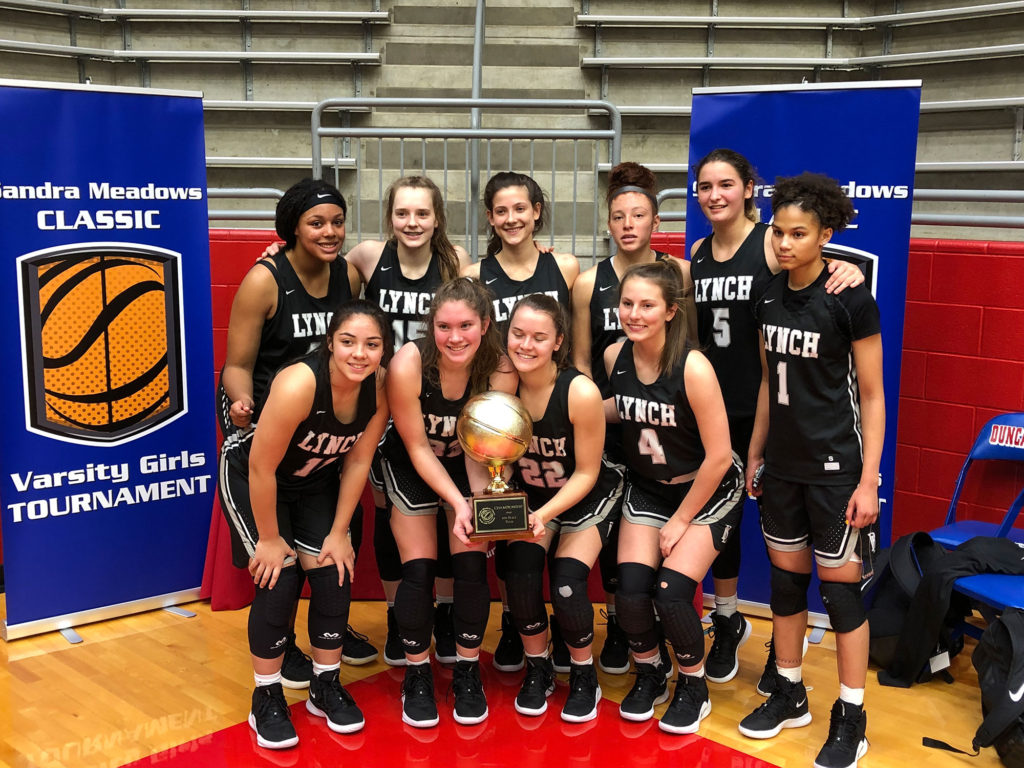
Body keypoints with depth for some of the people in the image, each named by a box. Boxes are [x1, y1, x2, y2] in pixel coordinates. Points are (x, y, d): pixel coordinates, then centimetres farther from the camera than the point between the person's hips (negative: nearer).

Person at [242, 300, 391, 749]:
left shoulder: (380, 389, -20)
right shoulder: (298, 385, -36)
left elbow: (358, 462, -9)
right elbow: (261, 466, -27)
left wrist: (338, 533, -6)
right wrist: (269, 539, -17)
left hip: (317, 487, 5)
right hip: (260, 485, -4)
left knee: (334, 575, -3)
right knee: (279, 579, -13)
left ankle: (326, 687, 18)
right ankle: (266, 699, 6)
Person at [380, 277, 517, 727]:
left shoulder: (500, 371, -25)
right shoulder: (408, 365, -30)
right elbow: (418, 448, -21)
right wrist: (458, 503, -31)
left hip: (463, 465, 1)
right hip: (411, 465, -1)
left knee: (472, 565, -9)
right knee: (419, 570, -9)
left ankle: (468, 672, 12)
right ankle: (417, 675, 13)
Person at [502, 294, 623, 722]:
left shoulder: (581, 393, -28)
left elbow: (587, 472, -17)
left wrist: (546, 514, -29)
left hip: (587, 498, -3)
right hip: (528, 496, 3)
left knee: (566, 583, -20)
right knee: (520, 571, -19)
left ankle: (584, 677, 10)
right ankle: (537, 670, 8)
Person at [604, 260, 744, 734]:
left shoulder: (693, 368, -25)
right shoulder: (615, 357, -9)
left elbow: (718, 457, -20)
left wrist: (681, 520, -12)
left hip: (707, 491, -4)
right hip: (647, 489, 4)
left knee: (671, 592, -17)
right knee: (630, 592, -11)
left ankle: (693, 687, 12)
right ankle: (648, 676, 19)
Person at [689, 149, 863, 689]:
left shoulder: (773, 243, -9)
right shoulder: (697, 253, 7)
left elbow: (820, 275, -15)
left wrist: (848, 270, -37)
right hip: (714, 409, 5)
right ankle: (728, 623, 37)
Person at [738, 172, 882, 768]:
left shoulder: (851, 300, -11)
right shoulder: (769, 298, 5)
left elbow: (872, 396, -9)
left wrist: (869, 478, -13)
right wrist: (755, 453, 15)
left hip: (835, 467, -5)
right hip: (782, 466, 6)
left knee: (841, 584, 1)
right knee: (786, 577, 13)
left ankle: (851, 719, 15)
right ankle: (790, 695, 29)